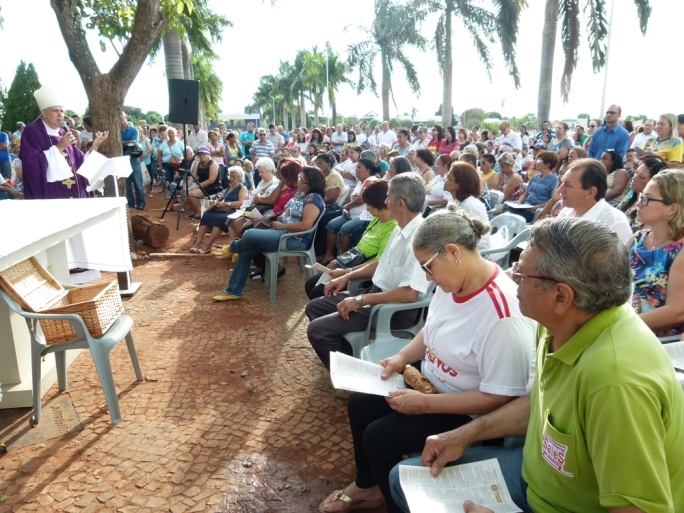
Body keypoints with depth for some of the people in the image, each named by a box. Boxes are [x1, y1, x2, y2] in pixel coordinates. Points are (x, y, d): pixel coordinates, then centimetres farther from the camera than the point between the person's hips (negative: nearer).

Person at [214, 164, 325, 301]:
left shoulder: (314, 199, -16)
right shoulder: (300, 193, 13)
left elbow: (306, 225, -26)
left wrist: (280, 225, -17)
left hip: (296, 239, -10)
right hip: (282, 231, 10)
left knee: (249, 234, -20)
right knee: (245, 252, 0)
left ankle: (233, 247, 17)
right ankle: (233, 291, 7)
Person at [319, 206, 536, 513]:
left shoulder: (501, 313, -32)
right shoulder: (452, 281, -7)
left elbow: (500, 398, -29)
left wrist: (424, 404, -26)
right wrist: (402, 357, -5)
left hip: (469, 415, -9)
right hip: (431, 383, 9)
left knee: (378, 437, -13)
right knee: (360, 403, 8)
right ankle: (368, 485, 32)